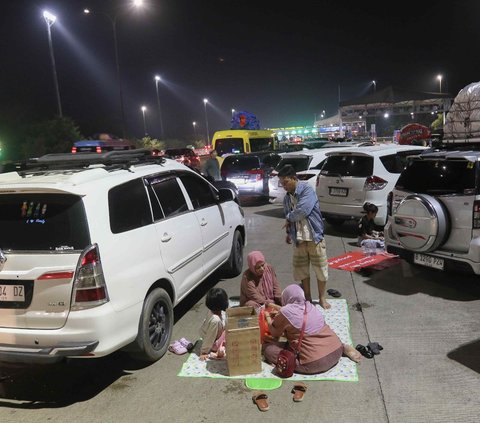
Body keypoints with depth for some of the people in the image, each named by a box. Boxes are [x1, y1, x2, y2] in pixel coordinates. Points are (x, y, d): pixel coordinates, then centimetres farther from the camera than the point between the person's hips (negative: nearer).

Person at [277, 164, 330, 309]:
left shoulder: (307, 190, -13)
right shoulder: (287, 198, 8)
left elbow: (303, 210, -25)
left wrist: (289, 218, -10)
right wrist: (289, 232, 5)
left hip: (314, 237, -6)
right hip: (298, 239, 6)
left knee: (320, 269, 5)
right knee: (301, 270, 11)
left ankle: (322, 298, 21)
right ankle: (308, 298, 26)